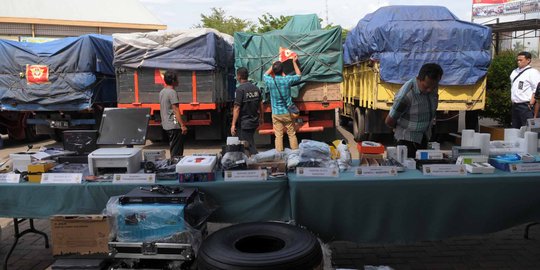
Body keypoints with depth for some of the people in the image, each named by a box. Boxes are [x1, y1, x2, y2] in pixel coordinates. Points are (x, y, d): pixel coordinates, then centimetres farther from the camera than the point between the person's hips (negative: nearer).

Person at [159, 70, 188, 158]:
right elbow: (176, 110, -19)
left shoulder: (162, 92, 13)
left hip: (166, 124, 10)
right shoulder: (172, 92, -15)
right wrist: (182, 125, -18)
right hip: (174, 125, -9)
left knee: (173, 148, 17)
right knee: (177, 151, -4)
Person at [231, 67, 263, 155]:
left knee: (250, 145, -1)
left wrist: (233, 125, -16)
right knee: (250, 141, 22)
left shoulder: (240, 89, -15)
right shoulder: (256, 88, 5)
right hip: (254, 121, 7)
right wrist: (261, 118, 25)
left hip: (244, 123, -7)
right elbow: (260, 104, 12)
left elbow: (237, 108, -18)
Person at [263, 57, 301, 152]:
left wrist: (273, 65, 24)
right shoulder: (287, 79, -11)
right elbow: (299, 75, 11)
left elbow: (265, 74, 19)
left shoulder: (270, 81, -8)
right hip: (287, 113, -1)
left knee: (278, 135, 4)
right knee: (292, 134, 8)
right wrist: (294, 62, 19)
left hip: (276, 113, 1)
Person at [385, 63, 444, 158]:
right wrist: (403, 128, 1)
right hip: (408, 139, -6)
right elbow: (389, 121, -18)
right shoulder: (406, 95, -29)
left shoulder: (433, 87, -7)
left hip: (424, 137, 7)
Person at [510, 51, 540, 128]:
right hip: (515, 105, 8)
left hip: (526, 105, -8)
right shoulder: (515, 72, 16)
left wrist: (531, 103, -18)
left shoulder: (532, 72, -8)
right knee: (515, 129, 13)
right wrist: (512, 100, 15)